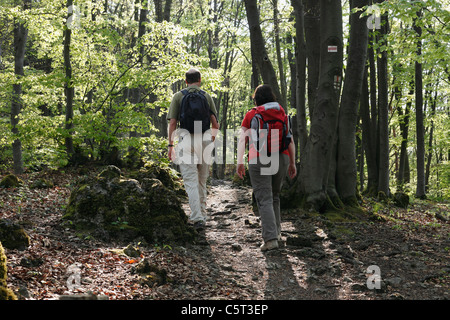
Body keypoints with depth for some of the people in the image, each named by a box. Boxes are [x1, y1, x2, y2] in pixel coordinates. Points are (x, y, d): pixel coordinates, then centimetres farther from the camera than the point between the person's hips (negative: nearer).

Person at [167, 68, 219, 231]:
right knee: (201, 182, 15)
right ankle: (201, 215, 23)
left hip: (186, 143, -2)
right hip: (204, 141, 2)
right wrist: (212, 140, 17)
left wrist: (170, 146, -1)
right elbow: (215, 124, 3)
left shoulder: (178, 96, 3)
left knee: (191, 182, -6)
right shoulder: (207, 96, 8)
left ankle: (197, 218, -17)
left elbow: (172, 122, -4)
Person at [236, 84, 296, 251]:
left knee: (264, 200, -6)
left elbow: (242, 139, -4)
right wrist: (292, 163, 14)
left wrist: (239, 162, -9)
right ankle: (276, 231, 26)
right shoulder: (281, 113, 13)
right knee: (274, 196, 22)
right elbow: (291, 140, 9)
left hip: (259, 160, -3)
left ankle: (270, 238, -17)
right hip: (281, 159, 3)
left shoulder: (250, 115, 6)